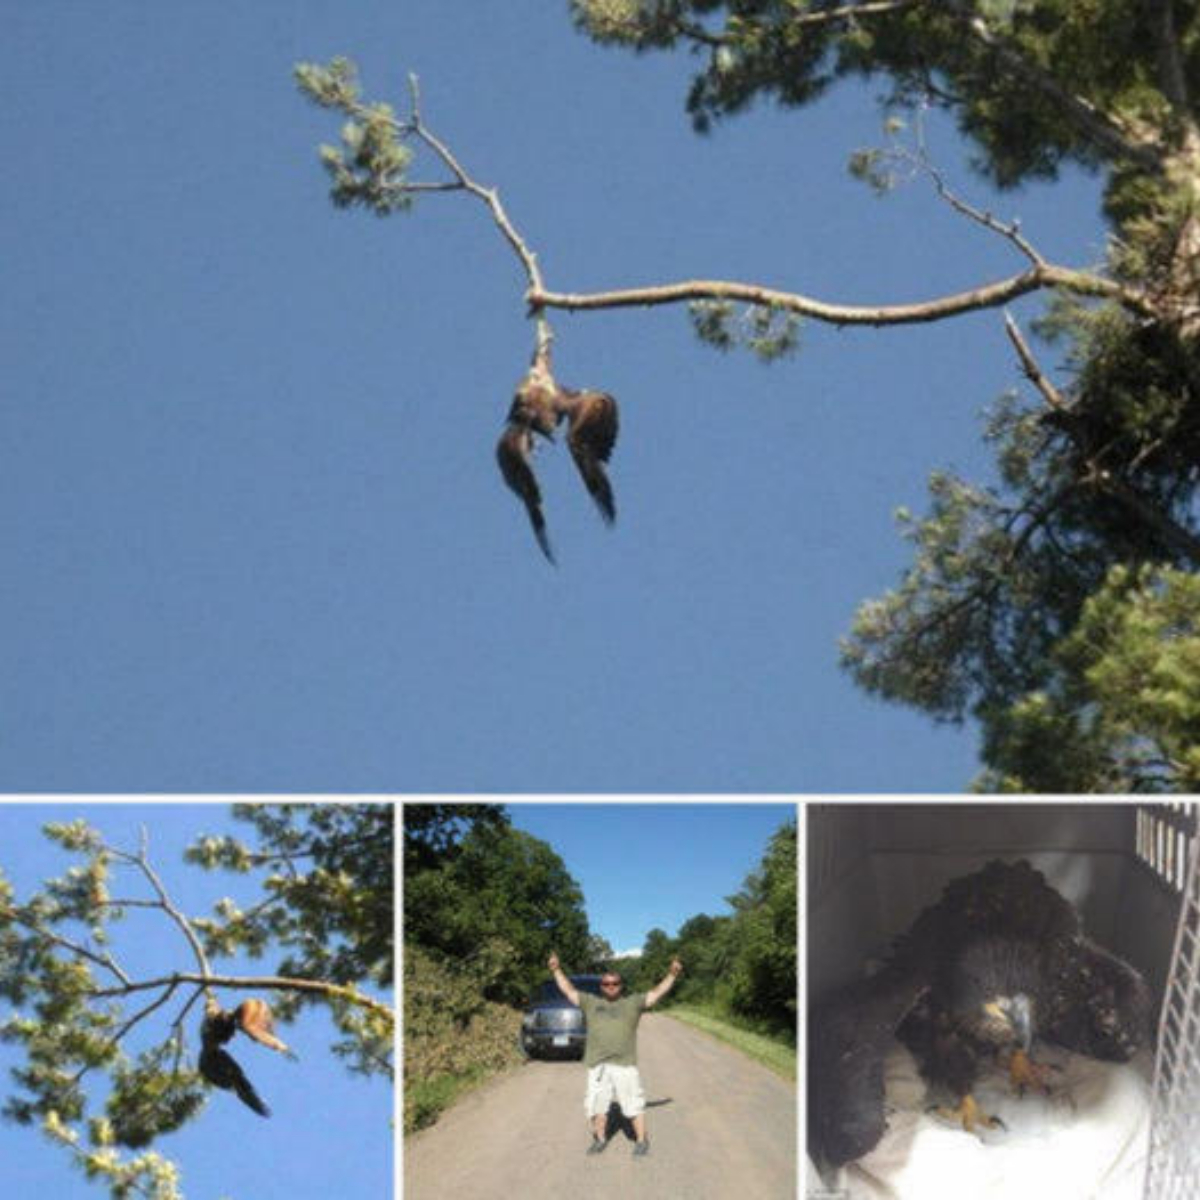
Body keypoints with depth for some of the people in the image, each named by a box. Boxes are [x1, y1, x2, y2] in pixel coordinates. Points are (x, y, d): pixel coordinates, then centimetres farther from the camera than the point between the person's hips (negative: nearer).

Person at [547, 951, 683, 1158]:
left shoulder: (633, 1003, 11)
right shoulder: (591, 1003, 17)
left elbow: (657, 993, 6)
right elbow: (569, 990, 21)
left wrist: (672, 975, -3)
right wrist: (556, 971, 18)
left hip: (625, 1065, -3)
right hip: (597, 1065, 3)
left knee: (634, 1104, -4)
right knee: (597, 1104, 8)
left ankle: (642, 1141, 5)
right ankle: (599, 1139, 22)